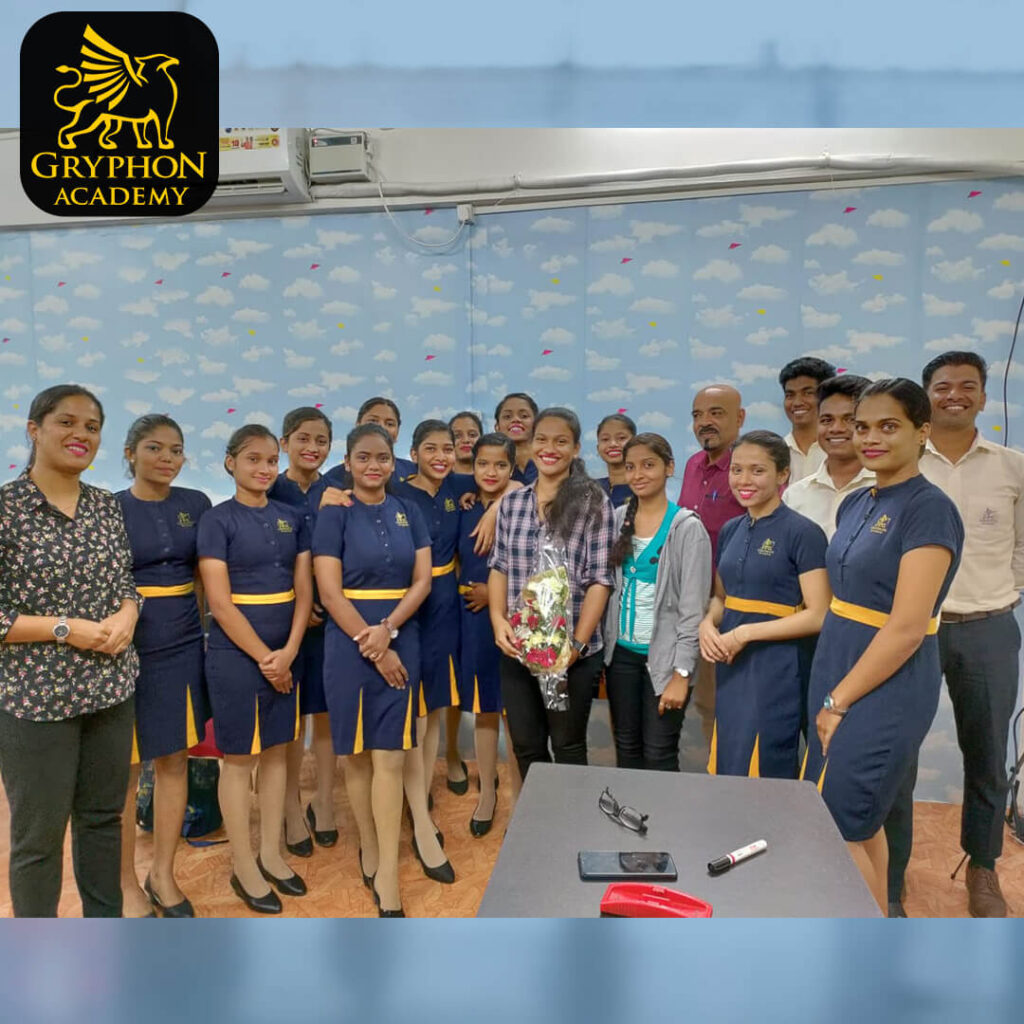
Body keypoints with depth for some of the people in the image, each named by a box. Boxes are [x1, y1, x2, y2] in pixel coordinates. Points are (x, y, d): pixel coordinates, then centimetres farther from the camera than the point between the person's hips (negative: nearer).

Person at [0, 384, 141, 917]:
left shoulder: (107, 506, 5)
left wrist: (126, 617, -7)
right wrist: (64, 628, -18)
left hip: (111, 687, 5)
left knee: (103, 817, 18)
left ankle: (105, 919, 37)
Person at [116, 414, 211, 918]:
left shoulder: (196, 504, 4)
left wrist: (206, 629, 6)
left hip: (183, 647, 3)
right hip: (127, 649, -3)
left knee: (174, 760, 11)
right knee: (125, 769, 8)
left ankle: (163, 875, 27)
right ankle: (126, 883, 25)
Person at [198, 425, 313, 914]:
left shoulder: (292, 518, 5)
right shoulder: (217, 520, -8)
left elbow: (303, 590, 3)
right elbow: (220, 602, -12)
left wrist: (287, 652, -8)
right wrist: (263, 657, -12)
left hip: (284, 653, 5)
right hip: (236, 653, -5)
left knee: (277, 751, 13)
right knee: (238, 757, 6)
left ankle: (271, 854, 28)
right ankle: (243, 866, 21)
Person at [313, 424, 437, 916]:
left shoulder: (408, 513, 7)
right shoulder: (334, 515, -3)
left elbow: (422, 580, 2)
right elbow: (329, 592, -9)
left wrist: (387, 629, -13)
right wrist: (371, 646, -12)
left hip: (402, 640, 2)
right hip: (349, 643, -2)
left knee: (389, 755, 0)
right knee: (357, 754, 8)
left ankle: (387, 874, 5)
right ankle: (369, 848, 29)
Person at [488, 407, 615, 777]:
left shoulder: (594, 503, -6)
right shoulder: (511, 502, 6)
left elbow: (600, 580, -8)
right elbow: (499, 568, 9)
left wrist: (578, 643, -14)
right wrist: (498, 620, -7)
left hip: (571, 650, -4)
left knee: (567, 746, 11)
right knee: (525, 747, 15)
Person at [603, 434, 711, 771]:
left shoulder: (687, 527, -10)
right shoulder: (618, 519, 4)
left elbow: (692, 608, -11)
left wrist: (681, 673, -14)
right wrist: (603, 645, 4)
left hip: (663, 656, -4)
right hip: (621, 652, 4)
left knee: (658, 755, 2)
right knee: (626, 749, 14)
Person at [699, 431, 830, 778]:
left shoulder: (803, 532, -11)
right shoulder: (730, 531, 9)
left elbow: (818, 615, -15)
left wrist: (746, 633, -18)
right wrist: (708, 623, -2)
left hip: (777, 671, -6)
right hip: (731, 668, 7)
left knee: (762, 774, 2)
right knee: (726, 770, 13)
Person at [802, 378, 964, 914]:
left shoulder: (929, 509, -15)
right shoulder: (855, 504, 9)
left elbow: (906, 627, -20)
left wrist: (839, 700, -14)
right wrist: (828, 693, 9)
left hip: (883, 690, -8)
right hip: (837, 678, 8)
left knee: (836, 829, 0)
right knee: (860, 826, 17)